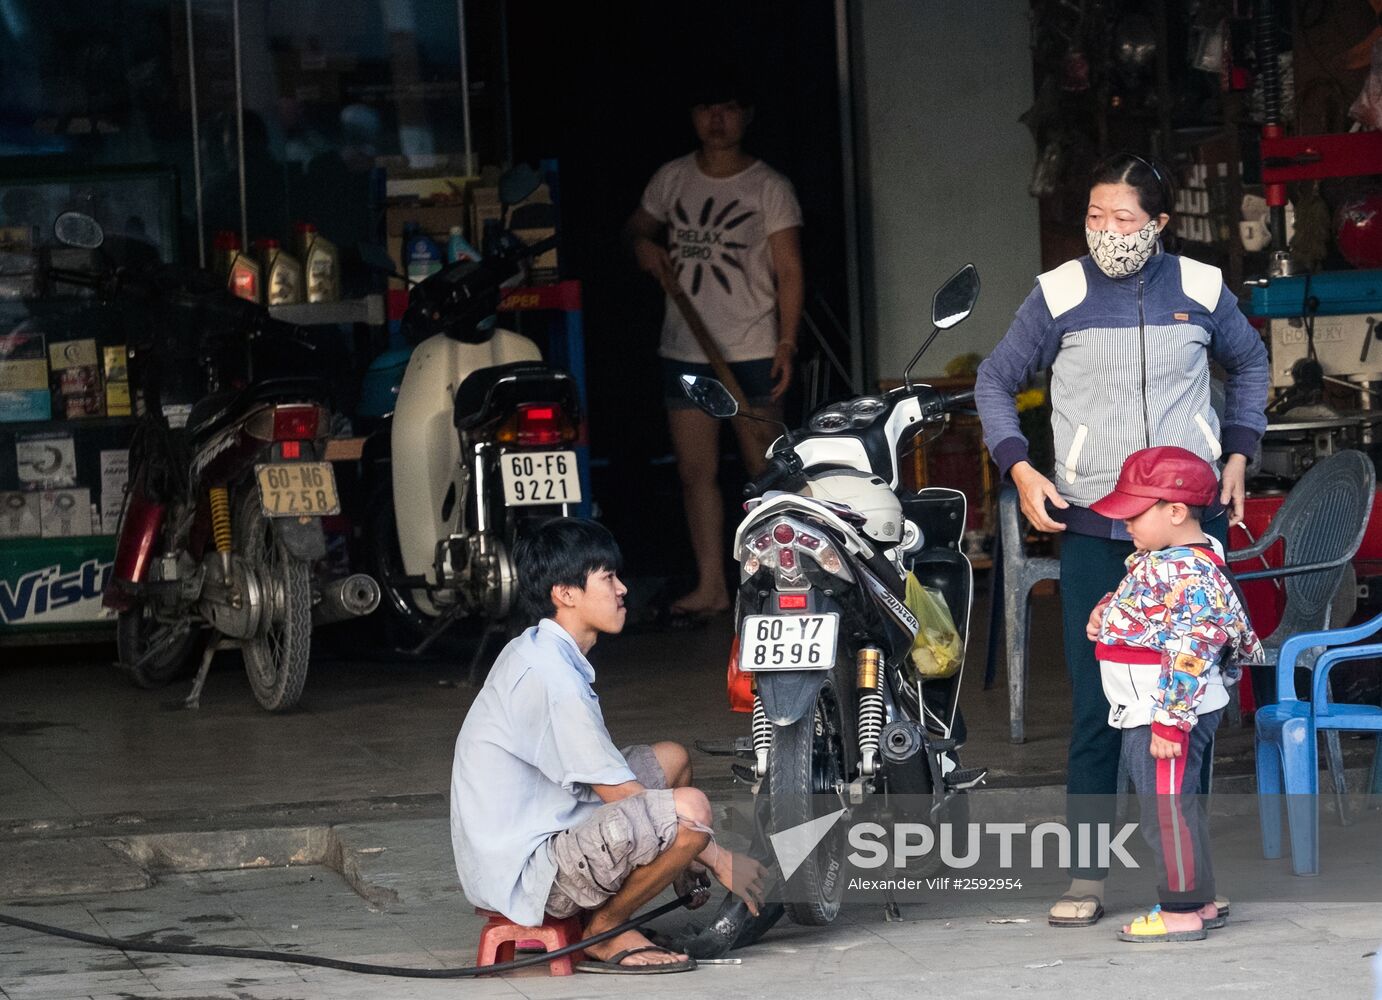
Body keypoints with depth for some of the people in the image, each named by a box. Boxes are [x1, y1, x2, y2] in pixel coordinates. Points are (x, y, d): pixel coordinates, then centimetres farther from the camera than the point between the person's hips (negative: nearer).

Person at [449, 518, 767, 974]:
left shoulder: (531, 653, 13)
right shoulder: (551, 676, -20)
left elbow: (602, 775, 19)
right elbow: (620, 794, -17)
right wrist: (719, 859, -9)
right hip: (523, 875, -11)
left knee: (671, 759, 17)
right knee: (689, 807, -26)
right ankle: (603, 933, -8)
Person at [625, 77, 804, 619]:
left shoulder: (769, 188, -2)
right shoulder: (672, 179, 8)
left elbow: (788, 271, -3)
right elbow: (637, 227, 24)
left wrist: (787, 341, -12)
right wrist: (643, 244, -1)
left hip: (751, 352, -4)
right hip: (684, 350, 4)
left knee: (767, 471, -2)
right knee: (695, 472, 3)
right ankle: (711, 585, 8)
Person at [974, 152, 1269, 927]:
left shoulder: (1200, 289, 3)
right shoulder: (1060, 295, -1)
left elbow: (1250, 362, 22)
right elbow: (996, 381, 10)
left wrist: (1238, 454, 12)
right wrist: (1020, 469, -3)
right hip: (1092, 527, -1)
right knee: (1096, 703, -4)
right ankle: (1088, 874, 1)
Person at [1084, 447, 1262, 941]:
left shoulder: (1188, 575, -22)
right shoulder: (1160, 559, 10)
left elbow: (1188, 654, -26)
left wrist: (1170, 720, -27)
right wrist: (1107, 610, 16)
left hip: (1169, 713, -11)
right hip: (1150, 712, 11)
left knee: (1168, 808, -5)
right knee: (1178, 805, 17)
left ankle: (1182, 910, 1)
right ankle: (1200, 901, 25)